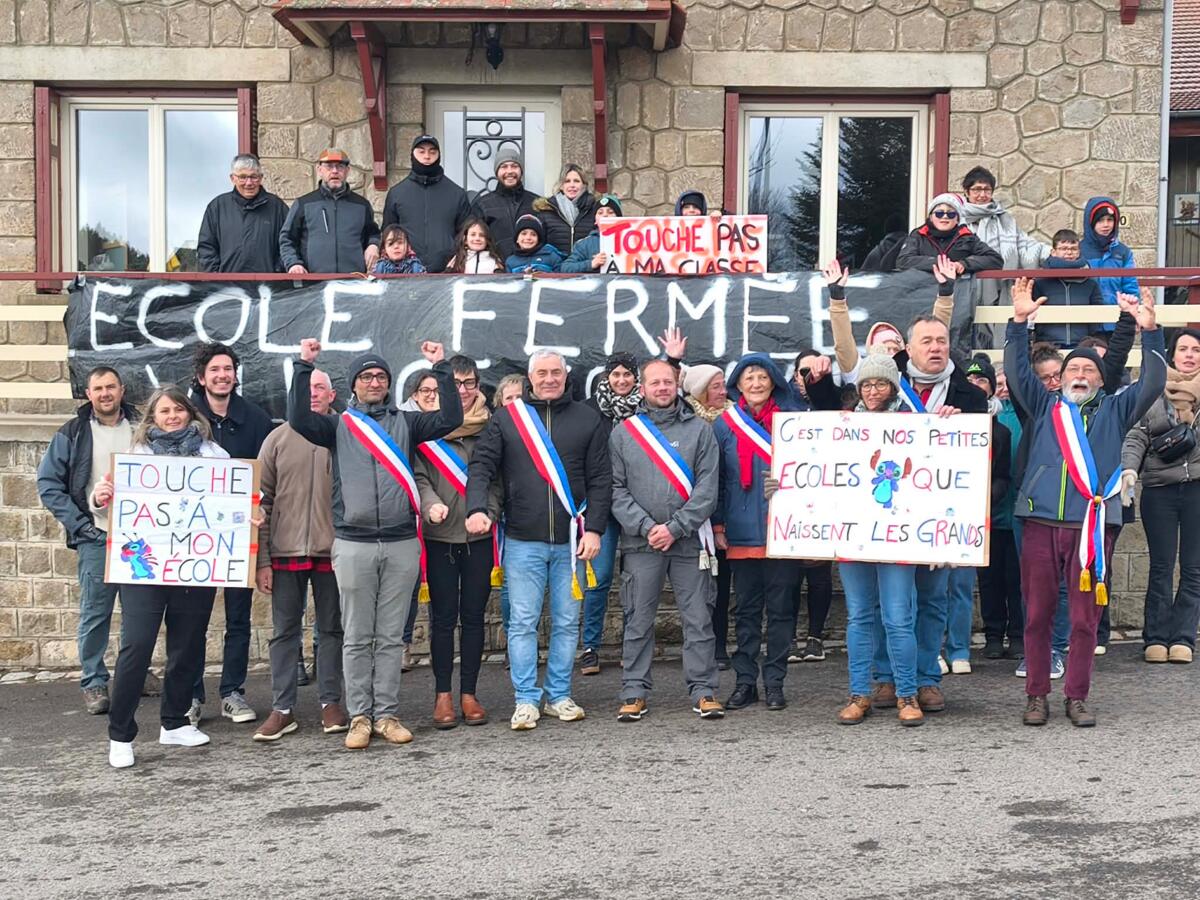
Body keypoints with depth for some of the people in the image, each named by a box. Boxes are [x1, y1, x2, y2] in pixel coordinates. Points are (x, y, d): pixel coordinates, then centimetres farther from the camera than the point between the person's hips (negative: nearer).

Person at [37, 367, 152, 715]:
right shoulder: (73, 433, 1)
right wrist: (79, 525, -8)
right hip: (95, 538, -2)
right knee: (95, 614, -1)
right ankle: (93, 683, 9)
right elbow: (48, 483, 0)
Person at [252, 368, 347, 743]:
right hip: (285, 551, 1)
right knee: (284, 631, 6)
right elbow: (262, 500, 4)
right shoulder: (278, 439, 4)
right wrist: (262, 559, -1)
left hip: (332, 551, -1)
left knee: (331, 629, 8)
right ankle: (282, 708, 13)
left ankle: (331, 702, 18)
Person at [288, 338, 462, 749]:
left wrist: (441, 369, -4)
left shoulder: (405, 422, 12)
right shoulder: (339, 425, 8)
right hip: (354, 543, -1)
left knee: (391, 637, 6)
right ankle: (359, 716, 10)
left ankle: (387, 714, 12)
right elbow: (298, 418, -8)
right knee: (357, 638, 3)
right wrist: (304, 367, -12)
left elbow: (450, 418, 0)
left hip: (401, 544, 1)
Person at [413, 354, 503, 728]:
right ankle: (442, 694, 14)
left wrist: (488, 513, -6)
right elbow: (418, 475, -1)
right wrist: (430, 503, -19)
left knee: (474, 616, 8)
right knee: (443, 617, 4)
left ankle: (468, 693, 17)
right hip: (440, 536, -1)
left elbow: (498, 477, 7)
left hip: (479, 536, 1)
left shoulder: (490, 426, 4)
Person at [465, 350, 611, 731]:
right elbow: (481, 466, 0)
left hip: (571, 541, 1)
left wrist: (594, 529, -4)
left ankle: (559, 696, 18)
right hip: (523, 541, -1)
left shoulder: (587, 419, 7)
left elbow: (600, 479, 5)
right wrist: (476, 508, -18)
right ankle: (526, 700, 8)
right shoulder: (506, 418, 6)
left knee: (567, 623, 7)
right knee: (523, 622, 0)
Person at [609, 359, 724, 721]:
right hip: (640, 542, 0)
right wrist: (646, 527, -11)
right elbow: (616, 488, 1)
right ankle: (634, 692, 13)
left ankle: (703, 690, 12)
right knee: (638, 621, 5)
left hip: (689, 541, 0)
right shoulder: (623, 432, 7)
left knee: (698, 619, 3)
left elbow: (707, 487, -2)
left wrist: (675, 528, -11)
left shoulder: (699, 429, 6)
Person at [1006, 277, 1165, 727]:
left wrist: (1150, 332, -6)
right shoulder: (1045, 406, 15)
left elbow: (1152, 385, 4)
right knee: (1037, 615, 3)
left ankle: (1077, 698, 13)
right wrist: (1019, 321, -3)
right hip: (1041, 524, 0)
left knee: (1085, 618, 2)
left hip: (1092, 526, 0)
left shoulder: (1114, 409, 15)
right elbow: (1017, 372, 6)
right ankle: (1036, 696, 12)